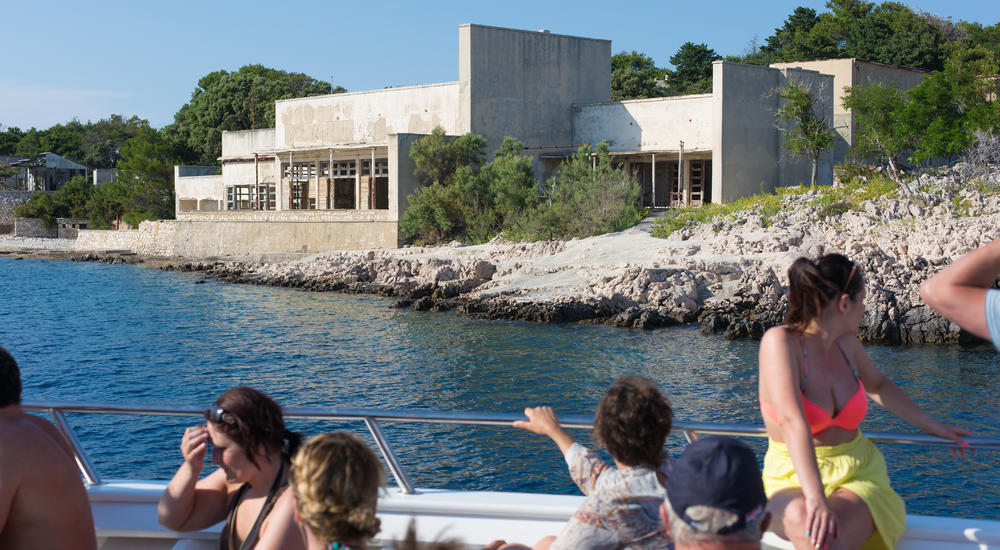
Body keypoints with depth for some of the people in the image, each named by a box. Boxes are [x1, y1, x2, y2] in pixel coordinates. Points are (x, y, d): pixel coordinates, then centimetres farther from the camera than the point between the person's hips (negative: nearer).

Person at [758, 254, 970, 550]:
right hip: (794, 479, -3)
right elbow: (792, 420, -29)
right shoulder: (781, 341, -16)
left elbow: (877, 385, 28)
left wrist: (933, 426, 34)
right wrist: (816, 499, -39)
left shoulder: (846, 343, 5)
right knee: (804, 523, -38)